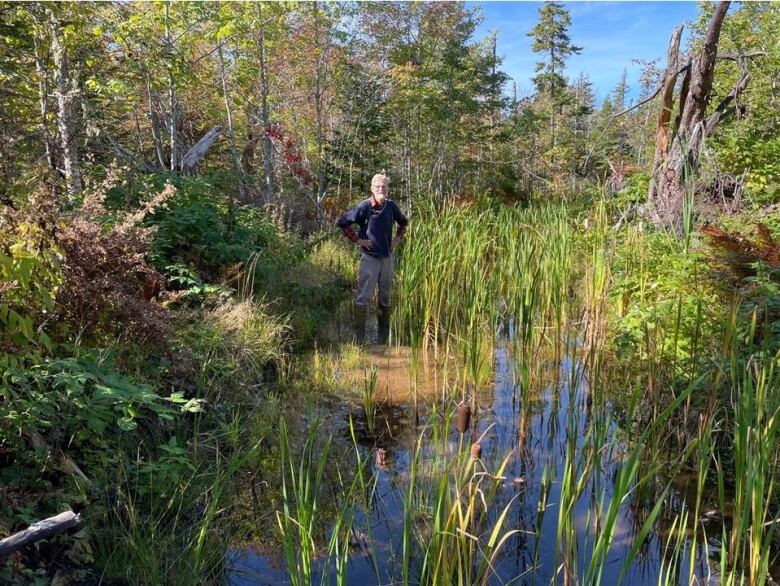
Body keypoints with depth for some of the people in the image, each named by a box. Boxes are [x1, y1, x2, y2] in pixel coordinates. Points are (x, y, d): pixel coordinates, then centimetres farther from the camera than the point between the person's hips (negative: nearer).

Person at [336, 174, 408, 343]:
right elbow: (342, 222, -11)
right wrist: (357, 239, -11)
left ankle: (384, 336, 26)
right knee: (363, 298, -7)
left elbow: (403, 221, 23)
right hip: (369, 257, -5)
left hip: (387, 258, 5)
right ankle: (359, 336, -1)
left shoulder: (391, 206, 3)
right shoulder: (364, 206, -12)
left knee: (385, 298, 13)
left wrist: (398, 238, 11)